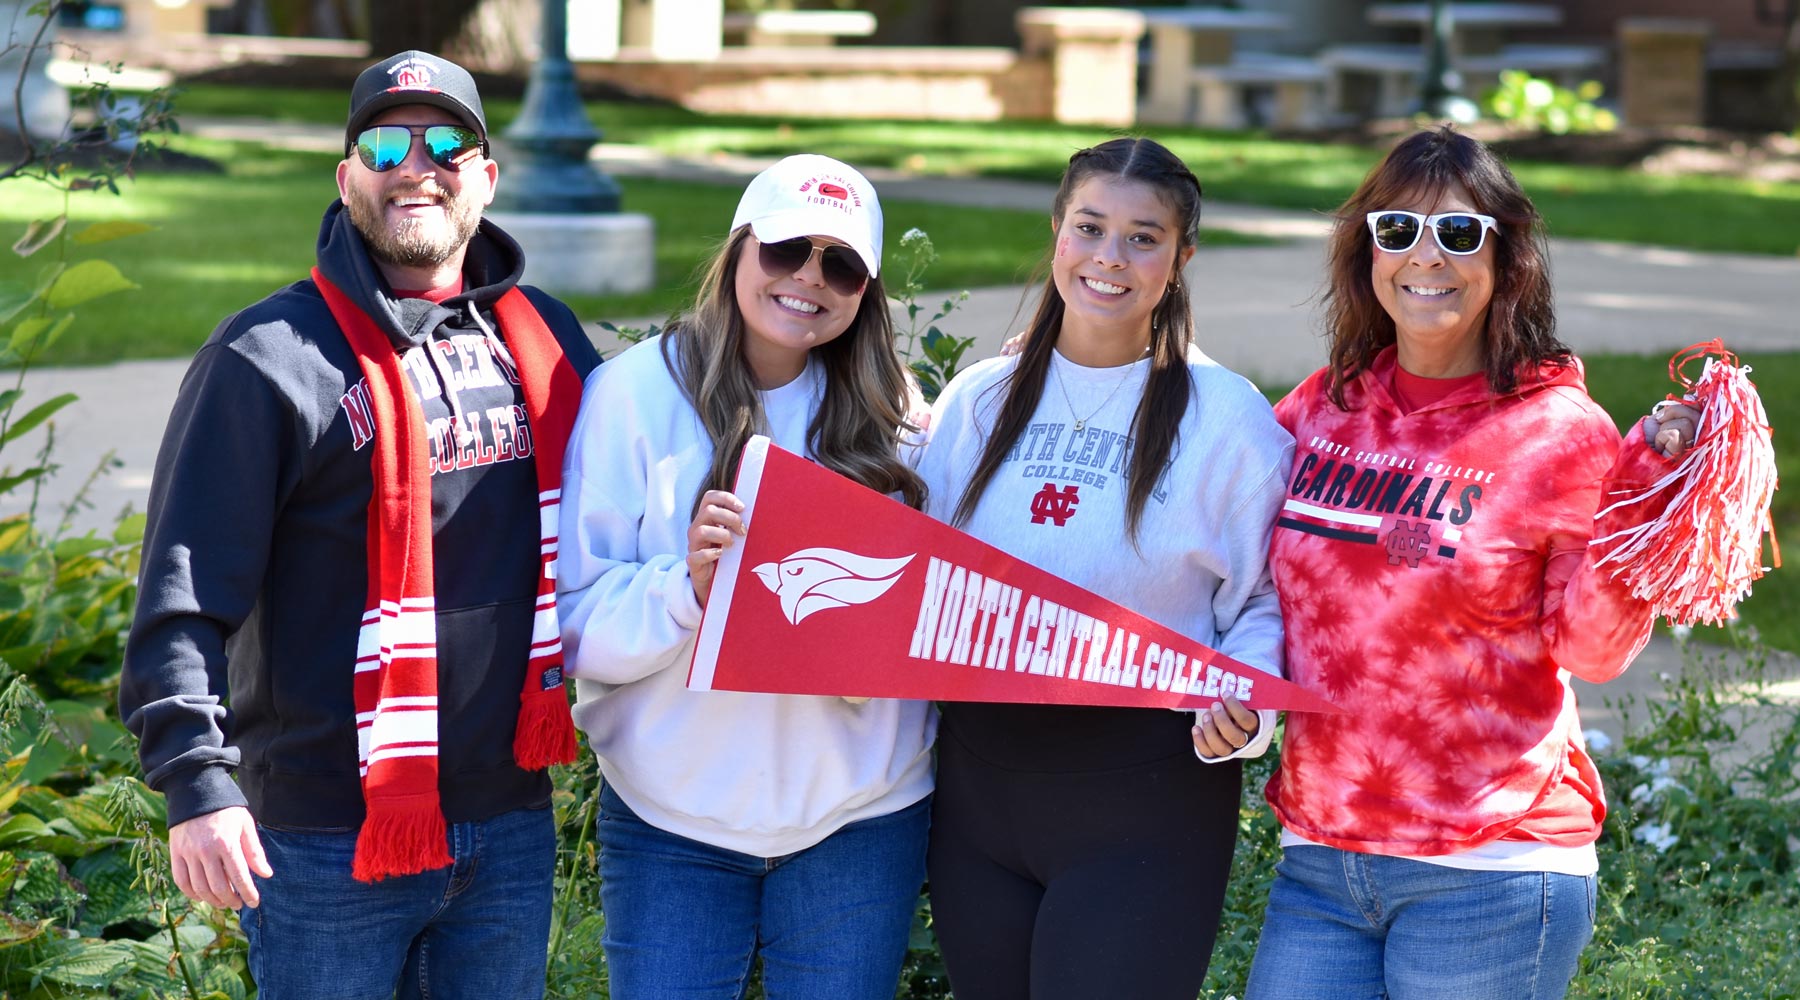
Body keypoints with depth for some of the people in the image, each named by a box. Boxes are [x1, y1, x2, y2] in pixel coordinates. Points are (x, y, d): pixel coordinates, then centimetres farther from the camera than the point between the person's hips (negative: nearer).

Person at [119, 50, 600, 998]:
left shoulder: (547, 341, 9)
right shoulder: (270, 357, -8)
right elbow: (186, 590, -13)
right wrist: (197, 783, -20)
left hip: (512, 826, 5)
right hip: (331, 841, -5)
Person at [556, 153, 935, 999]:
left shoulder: (888, 419, 4)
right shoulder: (637, 392, -5)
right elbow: (576, 621, -8)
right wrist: (687, 585, -26)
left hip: (859, 816, 2)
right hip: (673, 820, -2)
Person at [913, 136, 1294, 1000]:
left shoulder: (1227, 419, -4)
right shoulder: (980, 399, 7)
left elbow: (1267, 598, 0)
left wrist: (1243, 707, -17)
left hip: (1145, 797, -4)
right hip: (978, 780, 4)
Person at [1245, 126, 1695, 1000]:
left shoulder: (1559, 432, -6)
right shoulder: (1323, 408, 7)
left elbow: (1593, 649, -11)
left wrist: (1640, 493, -21)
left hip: (1490, 869, -4)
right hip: (1318, 856, 5)